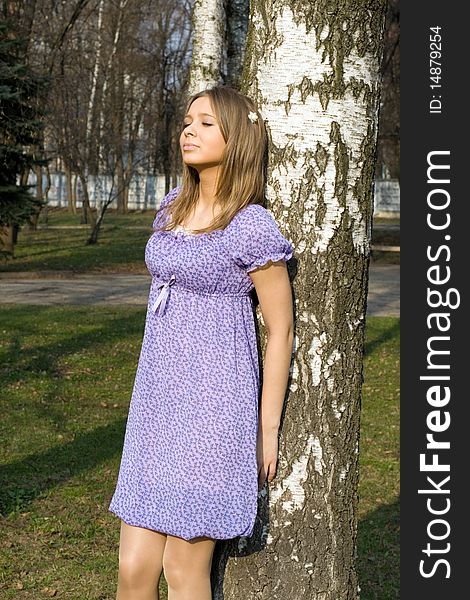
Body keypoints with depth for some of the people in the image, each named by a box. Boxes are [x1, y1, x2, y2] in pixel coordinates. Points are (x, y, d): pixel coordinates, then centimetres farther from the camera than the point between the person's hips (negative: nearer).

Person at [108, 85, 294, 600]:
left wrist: (267, 429, -6)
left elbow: (281, 331, -7)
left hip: (213, 407, -6)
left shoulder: (252, 228, -12)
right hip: (157, 401, 6)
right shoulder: (173, 207, 10)